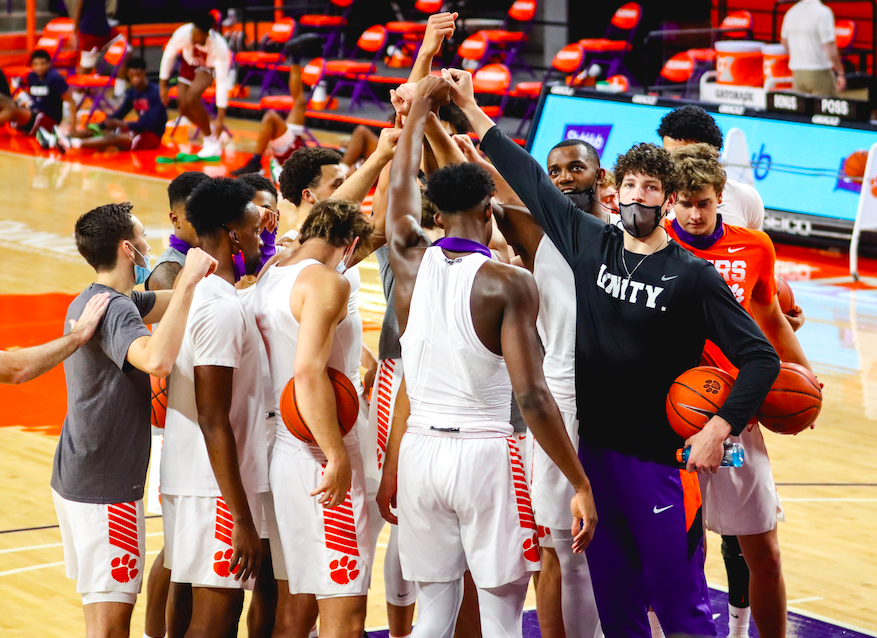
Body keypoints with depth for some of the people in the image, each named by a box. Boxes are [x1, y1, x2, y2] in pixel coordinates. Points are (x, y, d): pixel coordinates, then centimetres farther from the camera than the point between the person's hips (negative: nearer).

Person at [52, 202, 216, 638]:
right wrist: (190, 279, -35)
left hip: (75, 476, 10)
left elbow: (170, 302, 19)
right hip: (106, 487, -10)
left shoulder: (90, 301, 11)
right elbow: (156, 359, -40)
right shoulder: (115, 309, -20)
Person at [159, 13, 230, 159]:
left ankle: (211, 142, -12)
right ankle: (209, 133, 23)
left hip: (209, 67, -4)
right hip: (189, 64, 4)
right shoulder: (183, 33, -35)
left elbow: (222, 82, -38)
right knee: (183, 107, -6)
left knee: (191, 99, -29)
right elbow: (169, 54, -14)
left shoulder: (220, 47, -40)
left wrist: (221, 118, -38)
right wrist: (162, 85, -9)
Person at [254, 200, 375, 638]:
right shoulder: (326, 283, -14)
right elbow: (308, 372, -23)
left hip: (280, 450, 9)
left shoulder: (268, 276, 10)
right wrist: (338, 457, -22)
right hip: (317, 456, -9)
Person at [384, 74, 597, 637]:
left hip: (419, 451, 5)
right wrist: (581, 484, -11)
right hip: (484, 452, -5)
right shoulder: (508, 283, -10)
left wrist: (420, 109, 37)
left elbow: (401, 190, 24)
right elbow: (532, 396, -15)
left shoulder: (412, 263, 3)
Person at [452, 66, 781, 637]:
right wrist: (470, 109, 15)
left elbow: (761, 358, -7)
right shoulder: (589, 243, 6)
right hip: (593, 447, 5)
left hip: (662, 458, -5)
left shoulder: (693, 276, -6)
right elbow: (529, 179, 14)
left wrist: (719, 429, -18)